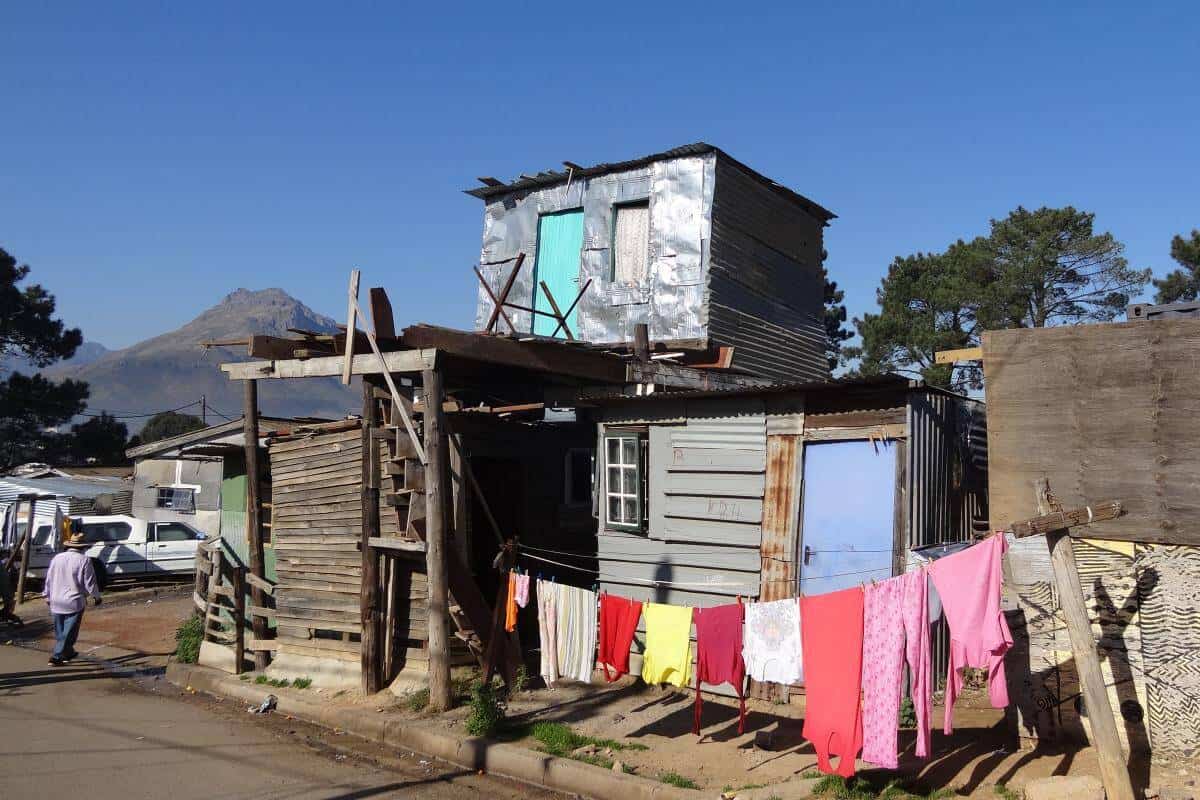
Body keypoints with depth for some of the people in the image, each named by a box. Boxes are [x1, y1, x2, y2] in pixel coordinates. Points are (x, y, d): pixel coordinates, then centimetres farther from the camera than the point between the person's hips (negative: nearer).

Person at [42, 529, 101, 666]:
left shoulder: (57, 558, 3)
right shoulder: (84, 560, -11)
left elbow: (48, 579, 10)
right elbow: (90, 582, -8)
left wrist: (48, 596, 23)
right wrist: (96, 596, 6)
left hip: (57, 602, 5)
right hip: (74, 602, -5)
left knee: (60, 631, 18)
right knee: (69, 632, 1)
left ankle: (68, 653, 31)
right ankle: (56, 657, -3)